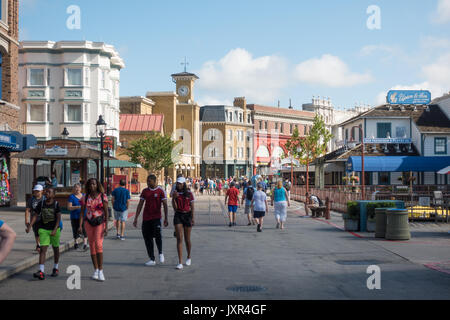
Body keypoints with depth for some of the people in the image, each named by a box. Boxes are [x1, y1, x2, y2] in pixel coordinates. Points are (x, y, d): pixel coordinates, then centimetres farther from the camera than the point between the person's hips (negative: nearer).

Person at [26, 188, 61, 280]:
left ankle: (56, 268, 31)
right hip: (43, 229, 2)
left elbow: (58, 218, -12)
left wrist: (55, 229, -23)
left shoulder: (56, 204, -5)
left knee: (55, 248, 13)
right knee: (43, 249, -10)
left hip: (54, 229, -1)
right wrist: (30, 226, -9)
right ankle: (41, 271, -18)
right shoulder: (41, 204, 3)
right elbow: (35, 215, 4)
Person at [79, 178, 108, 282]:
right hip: (89, 223, 3)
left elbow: (106, 212, -4)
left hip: (100, 223, -3)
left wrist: (106, 227, -10)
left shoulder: (103, 196, -3)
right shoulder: (85, 198, 4)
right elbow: (82, 212, 5)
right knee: (92, 246, 5)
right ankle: (96, 270, 15)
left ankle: (101, 271, -15)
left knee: (98, 244, -18)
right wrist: (80, 225, -6)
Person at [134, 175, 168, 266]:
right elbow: (140, 205, 11)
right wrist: (136, 218, 7)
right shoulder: (145, 191, 9)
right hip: (146, 218, 4)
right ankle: (152, 259, 12)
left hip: (156, 217, -4)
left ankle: (161, 253, 5)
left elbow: (165, 205, -2)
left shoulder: (160, 191, -2)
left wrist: (166, 218, -9)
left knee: (157, 234, -21)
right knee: (147, 238, 3)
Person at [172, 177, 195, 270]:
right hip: (178, 216, 1)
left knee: (187, 240, 9)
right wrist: (174, 198, -16)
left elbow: (192, 207, 0)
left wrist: (192, 218, -7)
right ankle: (180, 263, -12)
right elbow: (175, 208, -3)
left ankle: (189, 258, 34)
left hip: (187, 215, -1)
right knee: (179, 238, -9)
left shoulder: (189, 194, -2)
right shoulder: (175, 194, 2)